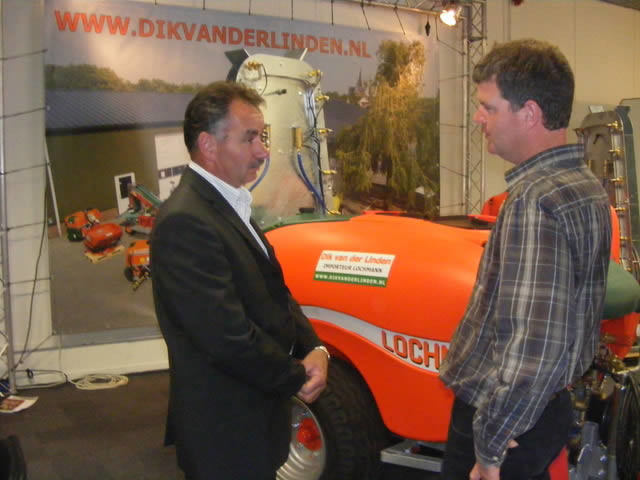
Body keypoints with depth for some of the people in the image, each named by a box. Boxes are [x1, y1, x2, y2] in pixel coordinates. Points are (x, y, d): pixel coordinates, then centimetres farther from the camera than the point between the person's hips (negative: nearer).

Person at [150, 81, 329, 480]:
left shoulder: (230, 206, 7)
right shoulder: (185, 222, -24)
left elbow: (275, 294, 11)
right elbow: (227, 338, -27)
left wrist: (314, 349, -5)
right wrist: (297, 377, -13)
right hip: (227, 436, -9)